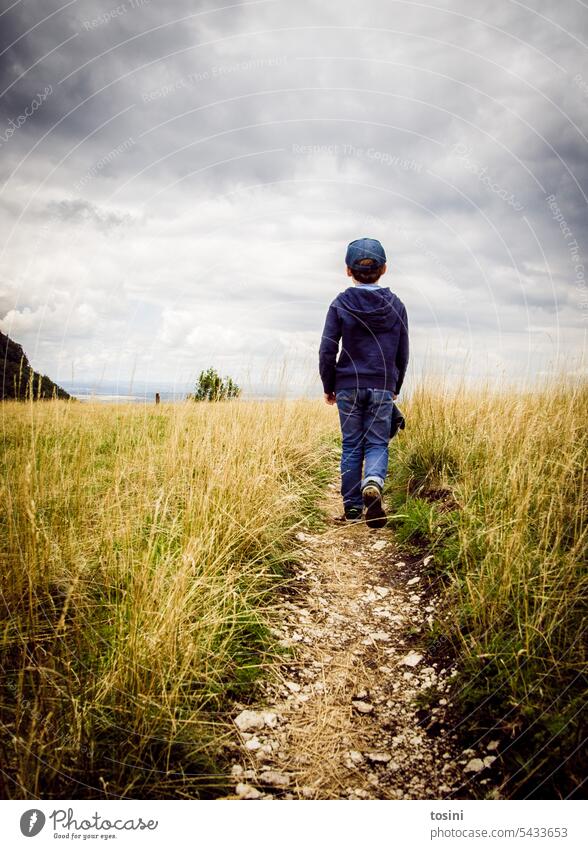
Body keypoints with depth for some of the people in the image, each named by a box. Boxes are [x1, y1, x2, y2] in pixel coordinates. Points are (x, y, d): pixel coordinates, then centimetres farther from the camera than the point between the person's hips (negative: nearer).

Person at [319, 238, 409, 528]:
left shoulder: (340, 304, -3)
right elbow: (402, 354, 7)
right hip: (383, 387, 0)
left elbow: (327, 351, -4)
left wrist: (329, 387, 9)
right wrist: (395, 387, 20)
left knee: (351, 446, 9)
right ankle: (373, 483, -24)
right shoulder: (396, 306, 2)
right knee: (377, 443, 7)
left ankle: (352, 508, 13)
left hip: (348, 386, 0)